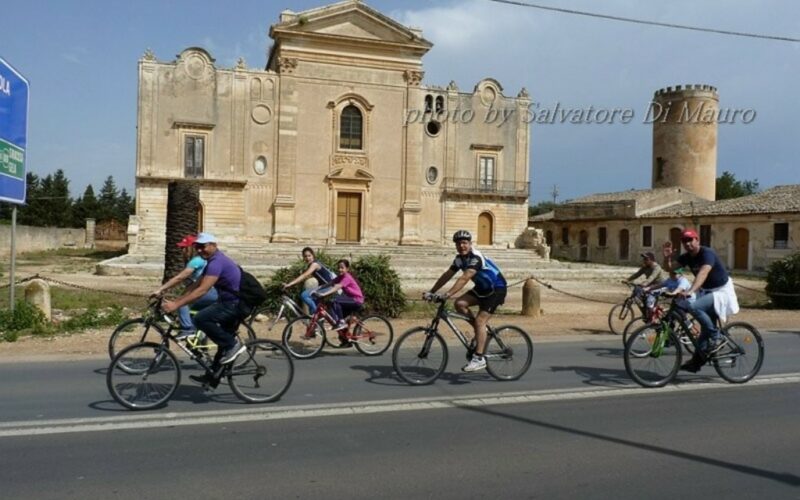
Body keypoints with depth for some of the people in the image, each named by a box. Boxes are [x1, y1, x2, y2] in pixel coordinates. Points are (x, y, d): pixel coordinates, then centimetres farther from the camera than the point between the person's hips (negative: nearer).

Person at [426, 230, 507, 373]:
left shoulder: (476, 257, -28)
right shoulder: (459, 259, -1)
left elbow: (464, 278, -39)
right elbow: (447, 275, 0)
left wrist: (447, 295, -47)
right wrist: (431, 292, -8)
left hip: (497, 289, -8)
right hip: (482, 288, 8)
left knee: (479, 321, -16)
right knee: (459, 303, -13)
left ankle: (479, 359, -11)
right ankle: (480, 330, 6)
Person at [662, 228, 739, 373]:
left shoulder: (707, 253, -22)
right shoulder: (687, 257, 0)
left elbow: (703, 273, -39)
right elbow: (669, 268, -2)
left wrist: (690, 291, -52)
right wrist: (667, 257, -24)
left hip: (721, 291, -7)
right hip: (706, 291, 8)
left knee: (693, 306, -30)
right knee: (705, 329, 9)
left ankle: (716, 337, -14)